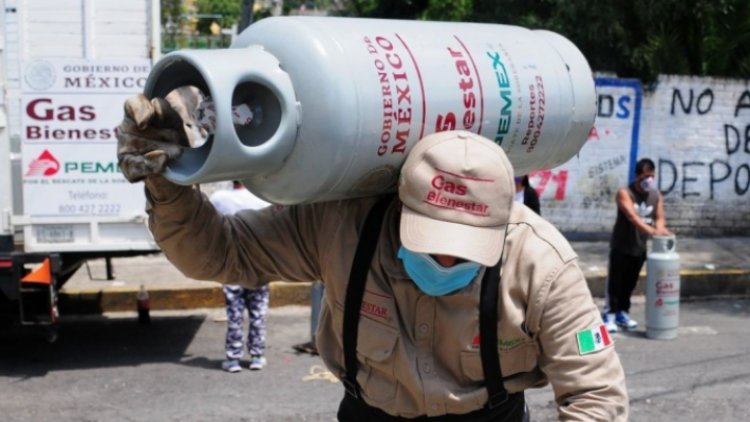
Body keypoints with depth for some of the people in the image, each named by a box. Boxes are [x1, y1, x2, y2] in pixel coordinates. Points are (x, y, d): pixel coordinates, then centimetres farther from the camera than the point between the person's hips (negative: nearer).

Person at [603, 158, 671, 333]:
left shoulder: (656, 196, 3)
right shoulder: (625, 193, -15)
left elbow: (659, 217, -4)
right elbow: (632, 217, -28)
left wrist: (661, 228, -30)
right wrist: (651, 231, -42)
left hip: (640, 247, 5)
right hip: (621, 246, -5)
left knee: (630, 283, 13)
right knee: (615, 282, -3)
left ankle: (622, 313, 26)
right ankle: (609, 315, 2)